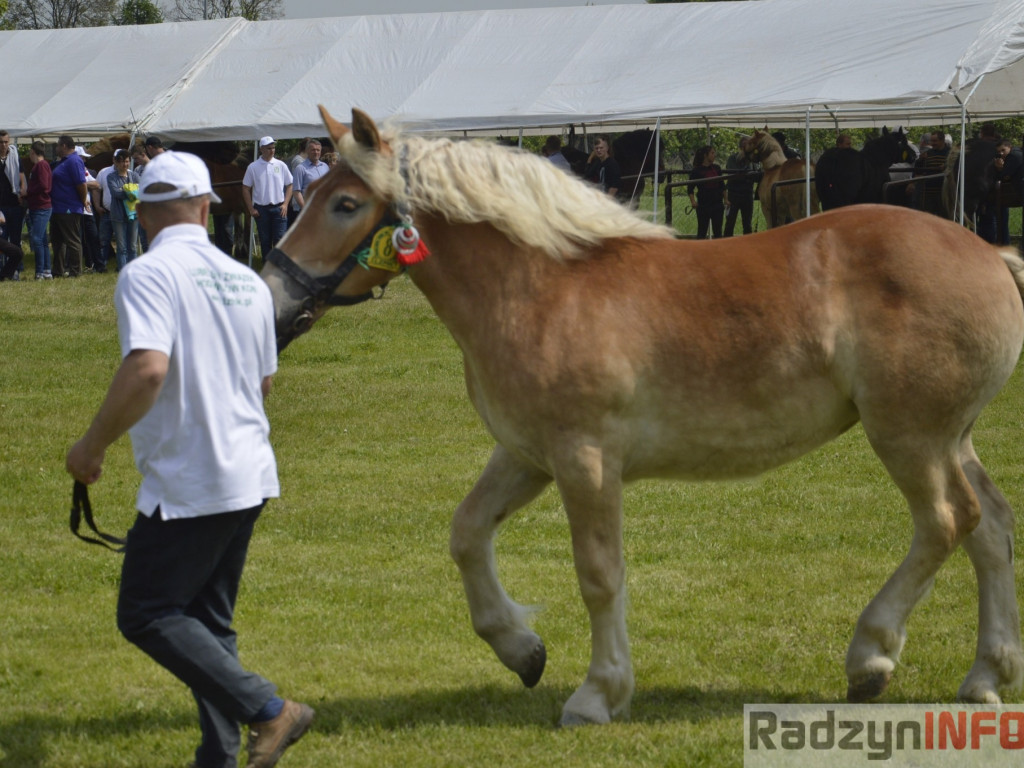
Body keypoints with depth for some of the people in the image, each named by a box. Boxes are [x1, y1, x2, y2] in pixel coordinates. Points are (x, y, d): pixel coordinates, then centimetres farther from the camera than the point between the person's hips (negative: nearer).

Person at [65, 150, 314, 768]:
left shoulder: (149, 275, -14)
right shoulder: (248, 281, 9)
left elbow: (147, 369, -28)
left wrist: (94, 445, -16)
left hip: (187, 480, -8)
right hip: (250, 478, 8)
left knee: (146, 615, 0)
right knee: (210, 620, 17)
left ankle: (267, 710, -8)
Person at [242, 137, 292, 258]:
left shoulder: (281, 165, 4)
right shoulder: (253, 167, 2)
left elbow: (289, 185, 8)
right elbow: (246, 189, 4)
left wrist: (285, 204, -3)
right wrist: (251, 209, -2)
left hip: (279, 208, 0)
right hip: (261, 209, 0)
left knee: (279, 240, -7)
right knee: (265, 242, 6)